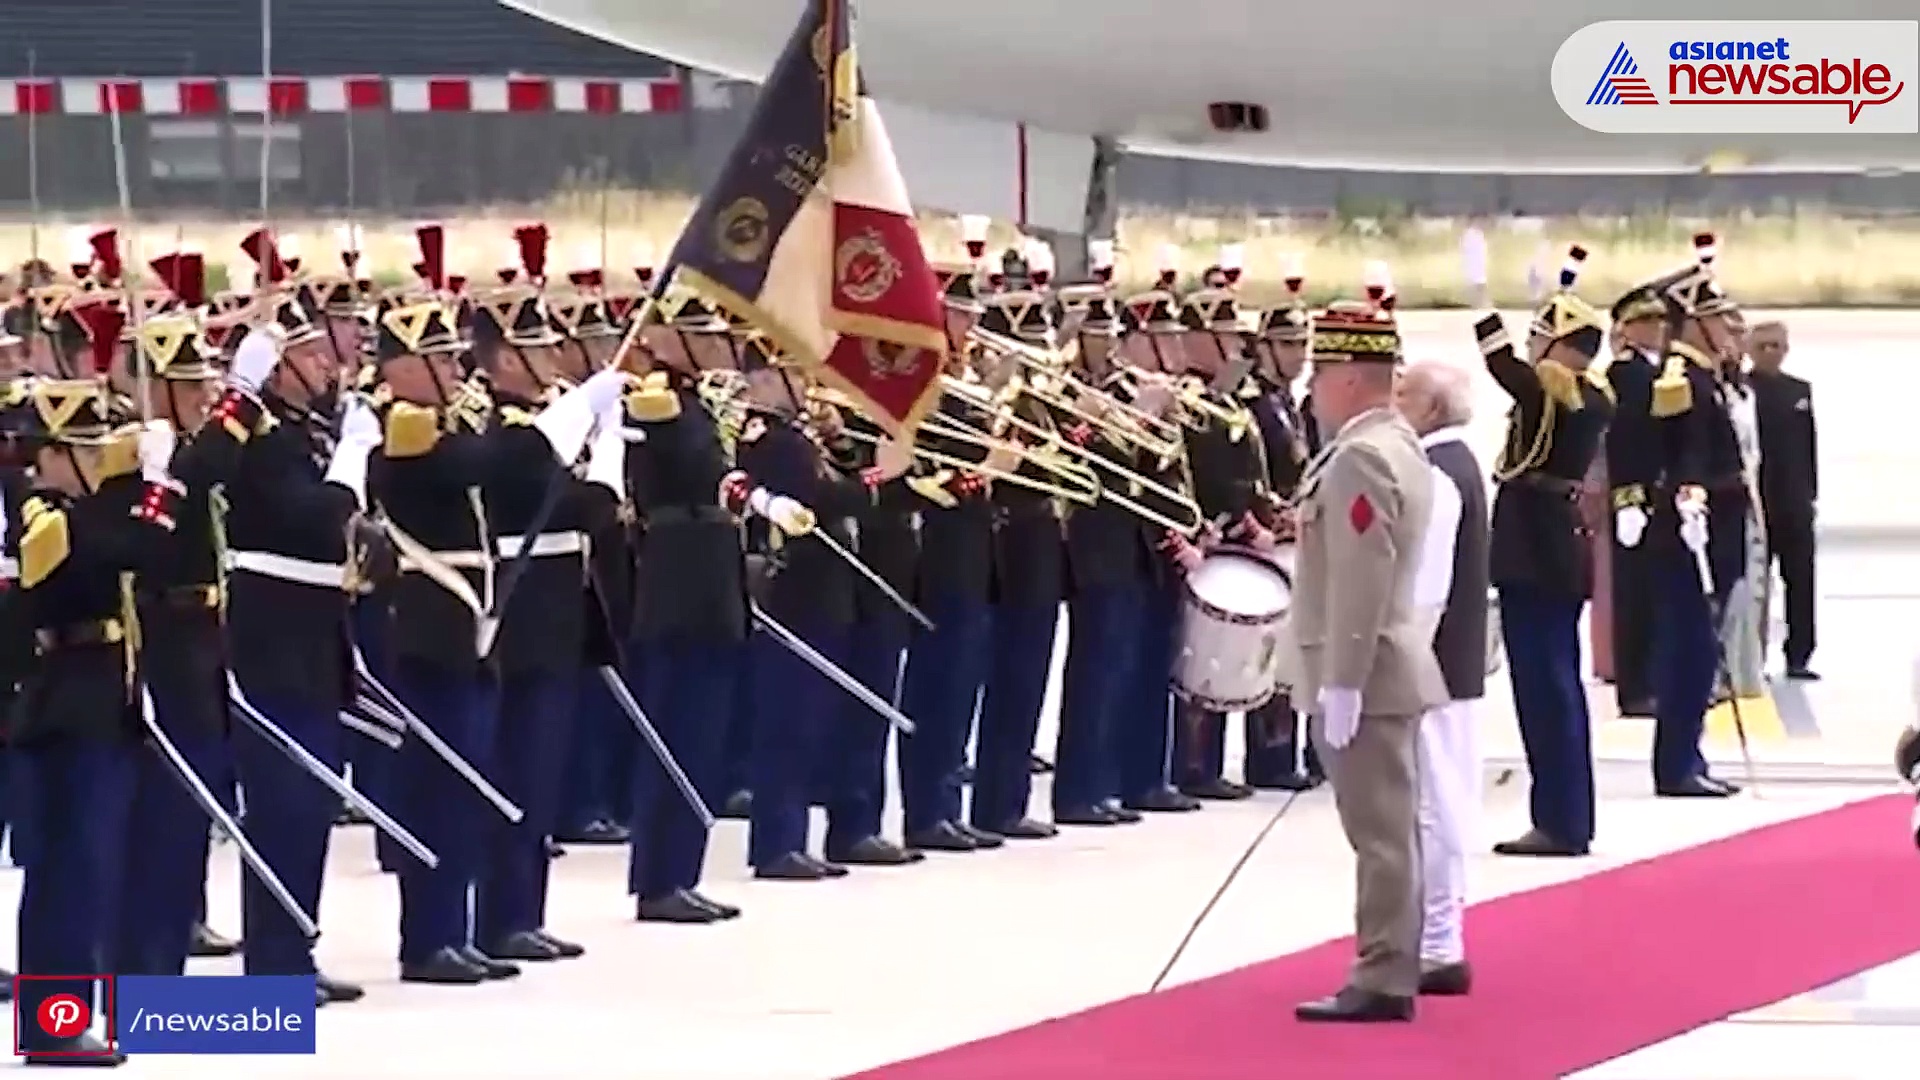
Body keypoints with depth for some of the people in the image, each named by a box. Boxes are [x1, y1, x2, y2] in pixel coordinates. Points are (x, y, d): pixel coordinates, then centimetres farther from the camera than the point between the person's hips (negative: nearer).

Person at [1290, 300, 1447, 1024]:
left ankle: (1383, 982, -6)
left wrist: (1341, 683, -22)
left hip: (1364, 673, -11)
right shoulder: (1396, 445, 13)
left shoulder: (1360, 458, -19)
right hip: (1388, 667, 11)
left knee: (1381, 831, -8)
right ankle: (1397, 964, 22)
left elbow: (1361, 580, -23)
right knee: (1391, 827, 15)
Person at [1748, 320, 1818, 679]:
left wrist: (1811, 491, 6)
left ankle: (1798, 656, 9)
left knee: (1800, 580, 4)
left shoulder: (1800, 389, 12)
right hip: (1753, 500, -5)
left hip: (1794, 501, 5)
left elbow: (1809, 444, 12)